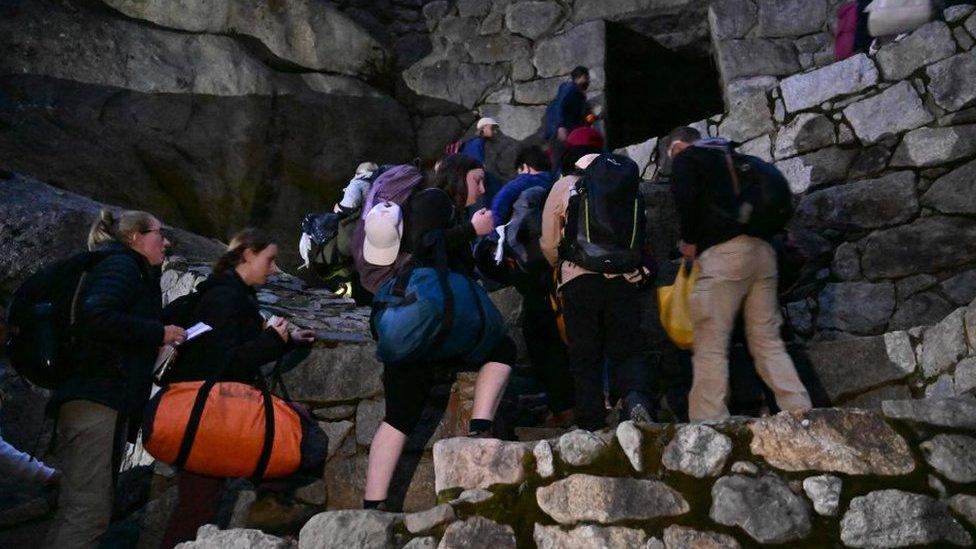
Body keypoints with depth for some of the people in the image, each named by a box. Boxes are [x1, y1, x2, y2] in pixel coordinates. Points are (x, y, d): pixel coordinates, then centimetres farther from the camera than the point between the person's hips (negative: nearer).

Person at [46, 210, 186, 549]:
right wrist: (159, 333, -11)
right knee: (88, 511, -14)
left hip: (105, 401, 10)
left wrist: (158, 347, 14)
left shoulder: (127, 269, 27)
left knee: (82, 510, 8)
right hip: (96, 398, -10)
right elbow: (97, 315, -20)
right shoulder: (121, 264, -1)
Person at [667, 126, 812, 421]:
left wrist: (689, 240, 3)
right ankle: (801, 415, 3)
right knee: (768, 341, 9)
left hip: (723, 251, -7)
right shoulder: (729, 156, 30)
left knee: (711, 345, -6)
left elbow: (686, 198, -10)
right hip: (762, 249, 7)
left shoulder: (685, 158, 10)